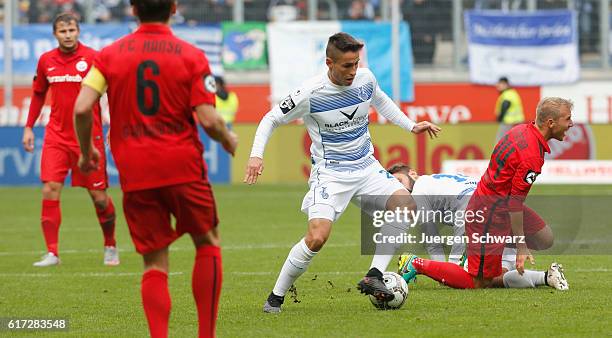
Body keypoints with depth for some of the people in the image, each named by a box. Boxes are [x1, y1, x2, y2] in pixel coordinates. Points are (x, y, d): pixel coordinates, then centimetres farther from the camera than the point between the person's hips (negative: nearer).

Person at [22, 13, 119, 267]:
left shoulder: (93, 58, -8)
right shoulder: (46, 61, 5)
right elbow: (38, 94, 19)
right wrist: (29, 127, 16)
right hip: (56, 136, 3)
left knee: (98, 197, 3)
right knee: (50, 191, -11)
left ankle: (110, 246, 25)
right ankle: (52, 253, -8)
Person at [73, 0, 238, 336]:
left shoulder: (109, 55, 2)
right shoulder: (191, 56, -3)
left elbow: (81, 109, -8)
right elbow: (209, 120, -9)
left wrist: (86, 151, 10)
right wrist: (229, 140, 12)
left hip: (134, 174, 2)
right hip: (183, 166, -1)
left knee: (154, 263, 7)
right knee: (207, 243, 17)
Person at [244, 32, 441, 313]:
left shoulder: (365, 79, -3)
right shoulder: (310, 94, -17)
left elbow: (381, 102, 22)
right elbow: (271, 120, -5)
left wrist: (411, 126, 16)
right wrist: (256, 154, -18)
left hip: (366, 166, 5)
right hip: (330, 173, -5)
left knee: (406, 205, -19)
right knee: (317, 237, -23)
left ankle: (373, 277, -17)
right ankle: (276, 297, -5)